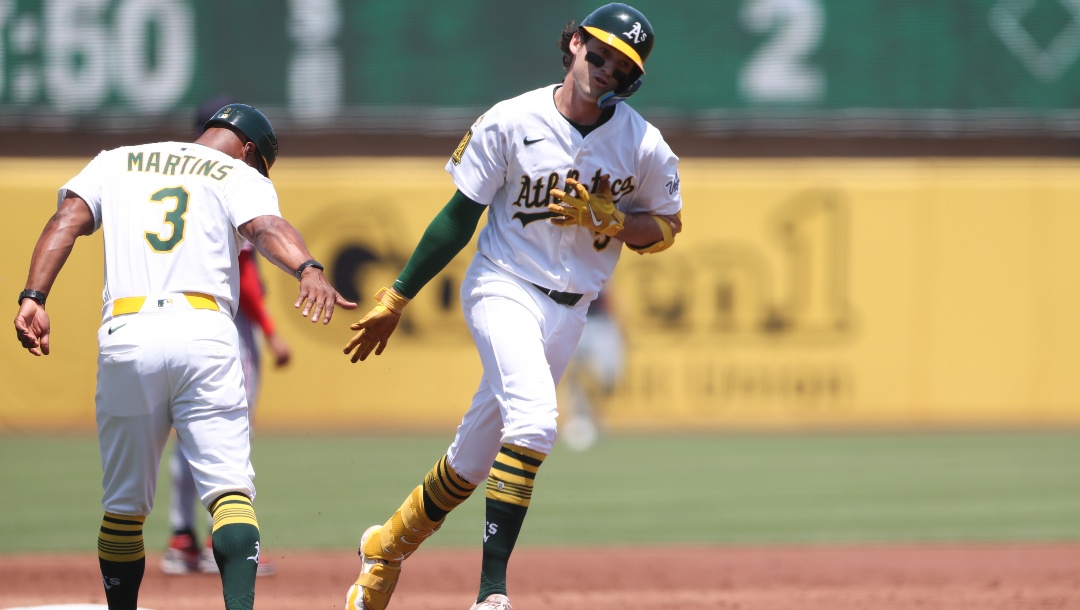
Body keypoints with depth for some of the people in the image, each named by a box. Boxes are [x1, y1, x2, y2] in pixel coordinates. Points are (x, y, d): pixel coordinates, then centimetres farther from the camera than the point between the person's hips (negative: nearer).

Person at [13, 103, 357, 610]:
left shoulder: (115, 163, 25)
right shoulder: (242, 177, 15)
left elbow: (67, 220, 9)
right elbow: (265, 227, -7)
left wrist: (33, 297, -3)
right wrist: (308, 270, -26)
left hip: (124, 339, 3)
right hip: (204, 335, -3)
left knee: (124, 505, 13)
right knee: (229, 489, -9)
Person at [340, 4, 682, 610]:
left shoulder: (645, 147, -4)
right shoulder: (510, 123, -9)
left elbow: (666, 229, 8)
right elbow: (460, 216, -2)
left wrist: (606, 220, -13)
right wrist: (396, 298, -1)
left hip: (569, 311, 4)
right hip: (504, 288, -4)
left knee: (478, 453, 9)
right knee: (533, 416, -29)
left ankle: (389, 545, 33)